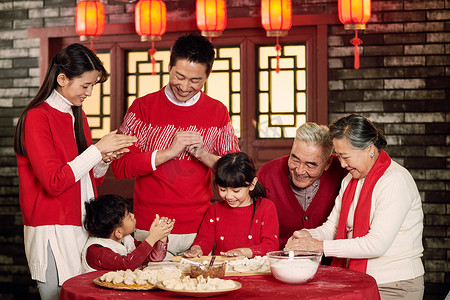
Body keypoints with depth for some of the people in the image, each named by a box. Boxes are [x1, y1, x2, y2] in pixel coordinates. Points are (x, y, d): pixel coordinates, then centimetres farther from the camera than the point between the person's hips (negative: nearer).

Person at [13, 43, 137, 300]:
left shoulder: (78, 117, 14)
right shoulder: (37, 117, -10)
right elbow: (53, 182, -19)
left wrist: (104, 160, -1)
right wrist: (97, 149, -16)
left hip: (83, 226, 7)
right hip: (52, 232, -7)